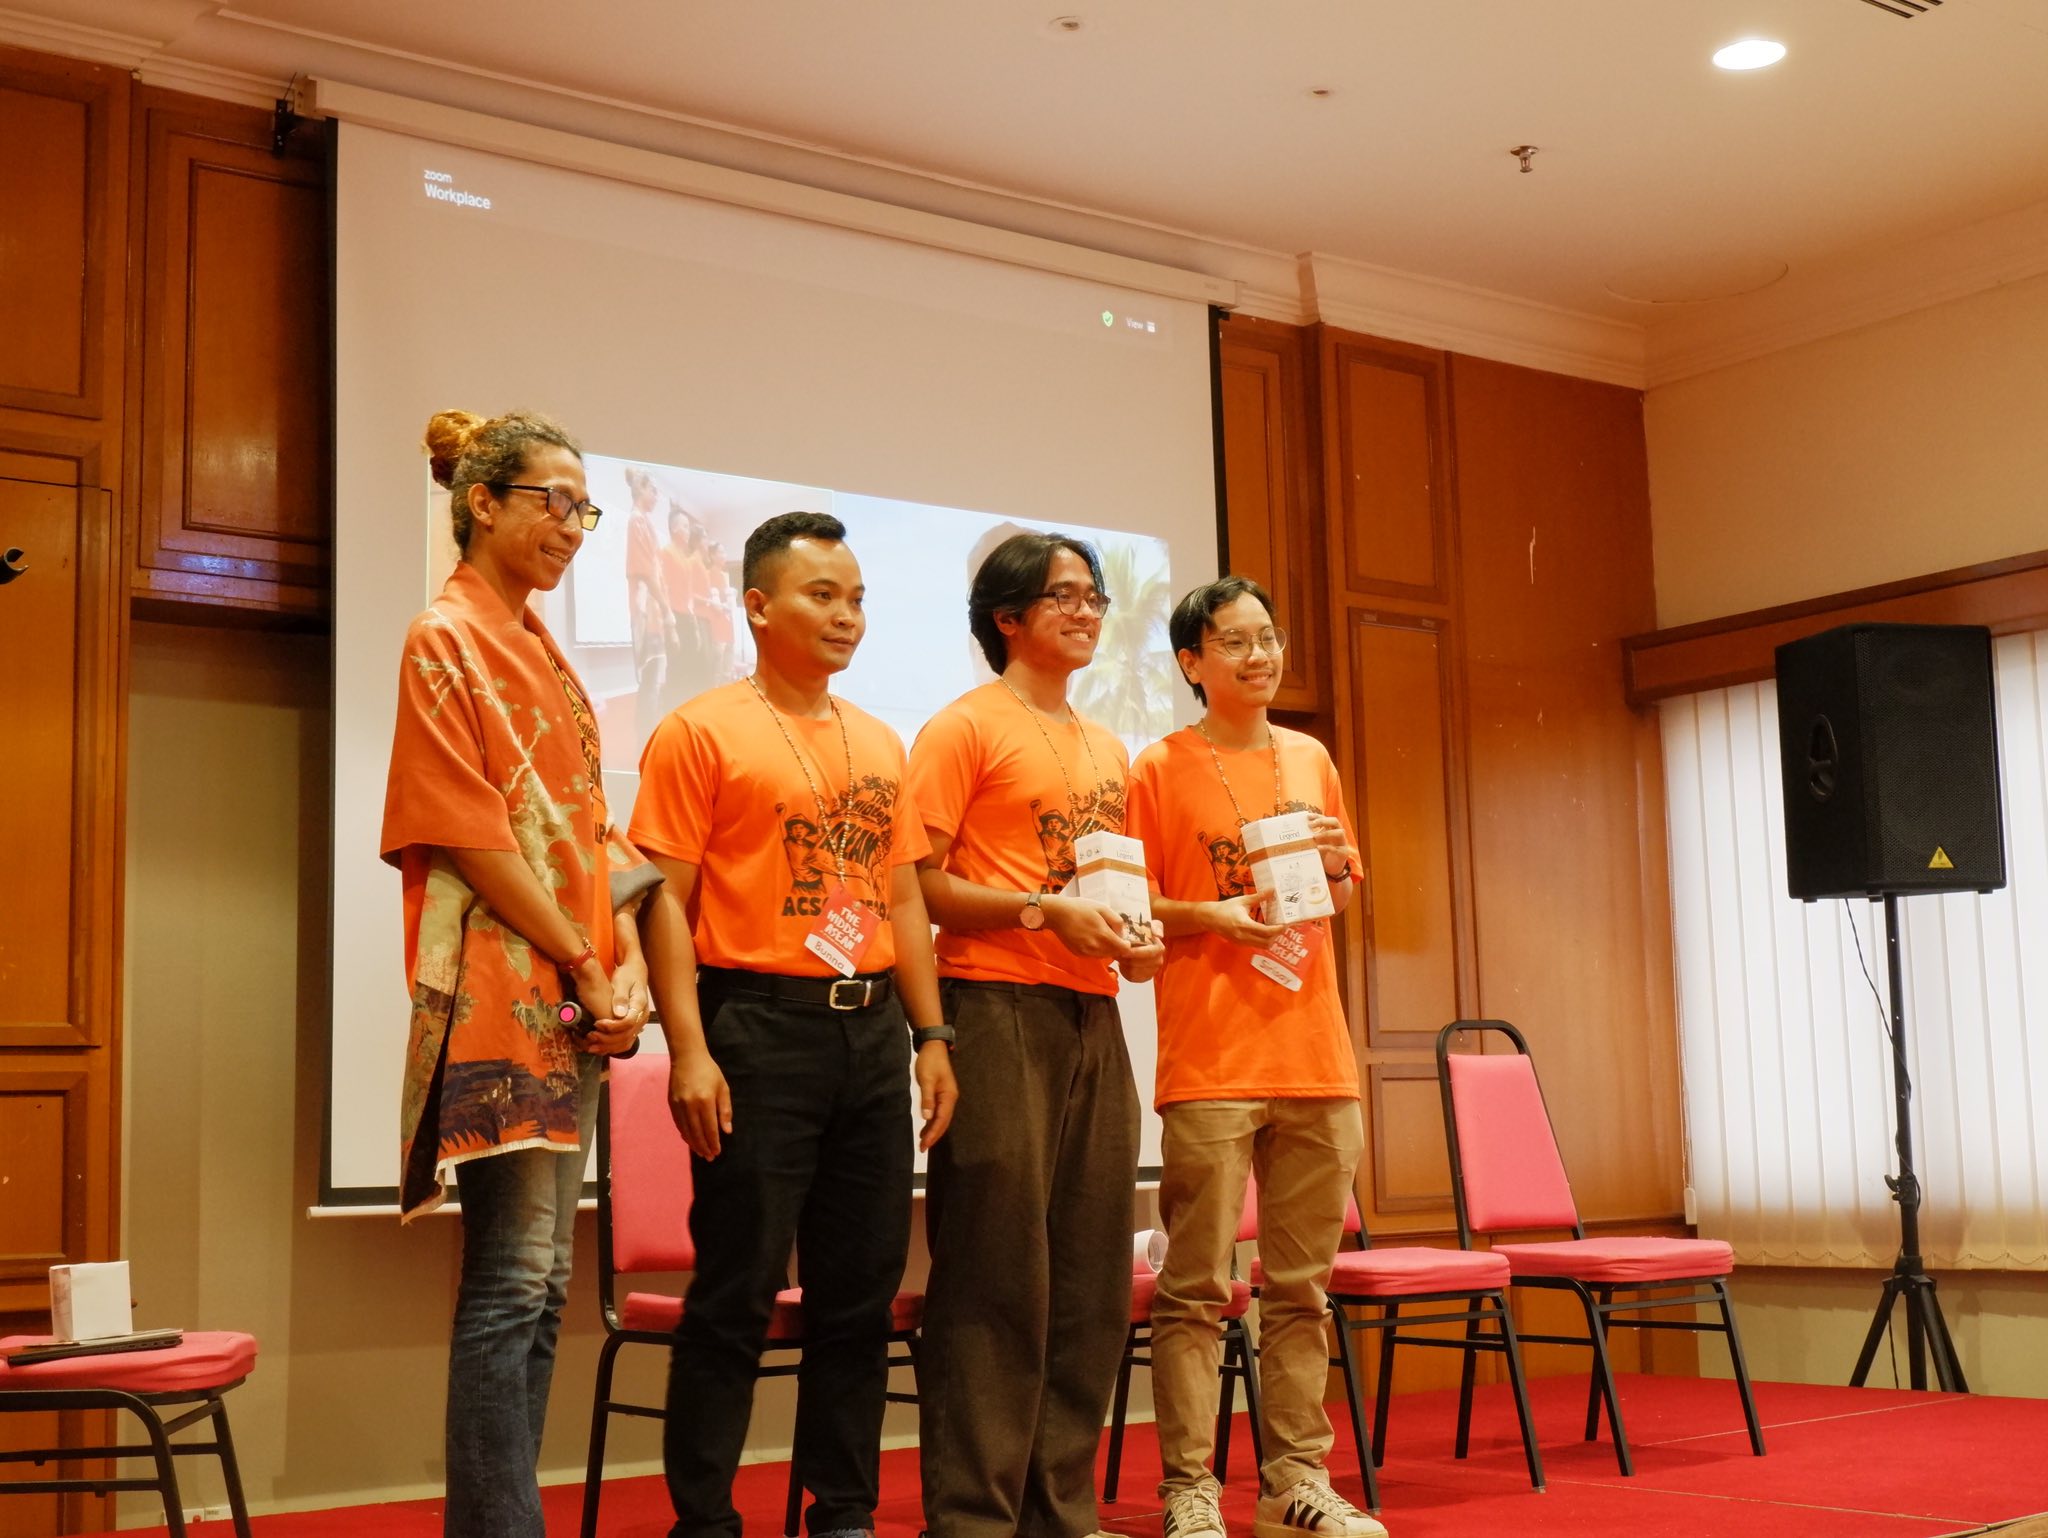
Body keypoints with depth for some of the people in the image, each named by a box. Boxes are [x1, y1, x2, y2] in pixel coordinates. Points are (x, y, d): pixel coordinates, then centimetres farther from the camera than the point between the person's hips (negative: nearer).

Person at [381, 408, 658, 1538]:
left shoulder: (540, 653, 20)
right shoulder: (445, 642, -5)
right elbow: (472, 835, -13)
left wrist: (626, 963, 3)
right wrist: (586, 966, -12)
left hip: (570, 1003, 9)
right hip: (502, 991, -9)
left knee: (540, 1281, 8)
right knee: (513, 1284, -9)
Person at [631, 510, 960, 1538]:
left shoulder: (880, 746, 16)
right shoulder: (702, 732, -2)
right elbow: (667, 898, -7)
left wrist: (931, 1037, 11)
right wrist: (688, 1048, -15)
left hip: (872, 1035, 6)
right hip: (760, 1027, -6)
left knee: (862, 1290, 9)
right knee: (737, 1292, -3)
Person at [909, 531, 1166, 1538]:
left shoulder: (1108, 751, 20)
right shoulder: (966, 728, -2)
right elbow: (917, 884, -9)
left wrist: (1136, 940, 7)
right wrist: (1044, 912, -16)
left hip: (1092, 1015, 7)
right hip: (997, 1009, -7)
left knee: (1091, 1275, 8)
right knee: (996, 1274, -6)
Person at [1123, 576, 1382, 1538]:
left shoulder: (1310, 759, 15)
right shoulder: (1160, 768, 0)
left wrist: (1334, 866, 2)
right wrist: (1213, 916, -16)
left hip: (1316, 1059, 5)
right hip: (1211, 1064, -5)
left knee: (1302, 1285, 8)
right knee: (1197, 1288, -5)